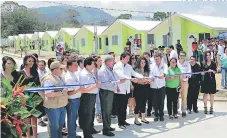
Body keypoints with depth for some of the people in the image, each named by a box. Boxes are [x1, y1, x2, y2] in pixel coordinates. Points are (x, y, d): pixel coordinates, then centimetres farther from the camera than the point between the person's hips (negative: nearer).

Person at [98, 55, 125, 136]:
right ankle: (105, 130, 12)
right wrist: (119, 82, -28)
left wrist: (116, 86, 8)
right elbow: (106, 84, -27)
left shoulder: (109, 69, 9)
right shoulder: (103, 70, -20)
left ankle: (108, 126, 34)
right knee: (106, 111, 0)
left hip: (110, 91, 9)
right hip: (105, 92, -9)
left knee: (109, 110, 20)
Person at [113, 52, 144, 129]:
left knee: (124, 107, 14)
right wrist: (130, 78, -34)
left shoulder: (129, 66, 11)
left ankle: (123, 120, 27)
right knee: (120, 107, 1)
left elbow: (134, 73, 5)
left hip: (126, 90, 6)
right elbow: (121, 75, -23)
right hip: (120, 90, -6)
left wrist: (143, 77, -10)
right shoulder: (117, 66, -9)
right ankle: (120, 123, 10)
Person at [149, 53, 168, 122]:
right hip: (154, 86, 1)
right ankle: (156, 115, 19)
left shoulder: (164, 65, 2)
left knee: (161, 101, 3)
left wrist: (163, 74, -44)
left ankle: (161, 115, 17)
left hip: (162, 86, -1)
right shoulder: (151, 66, 6)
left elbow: (166, 70, -21)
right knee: (155, 102, 5)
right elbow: (150, 75, -4)